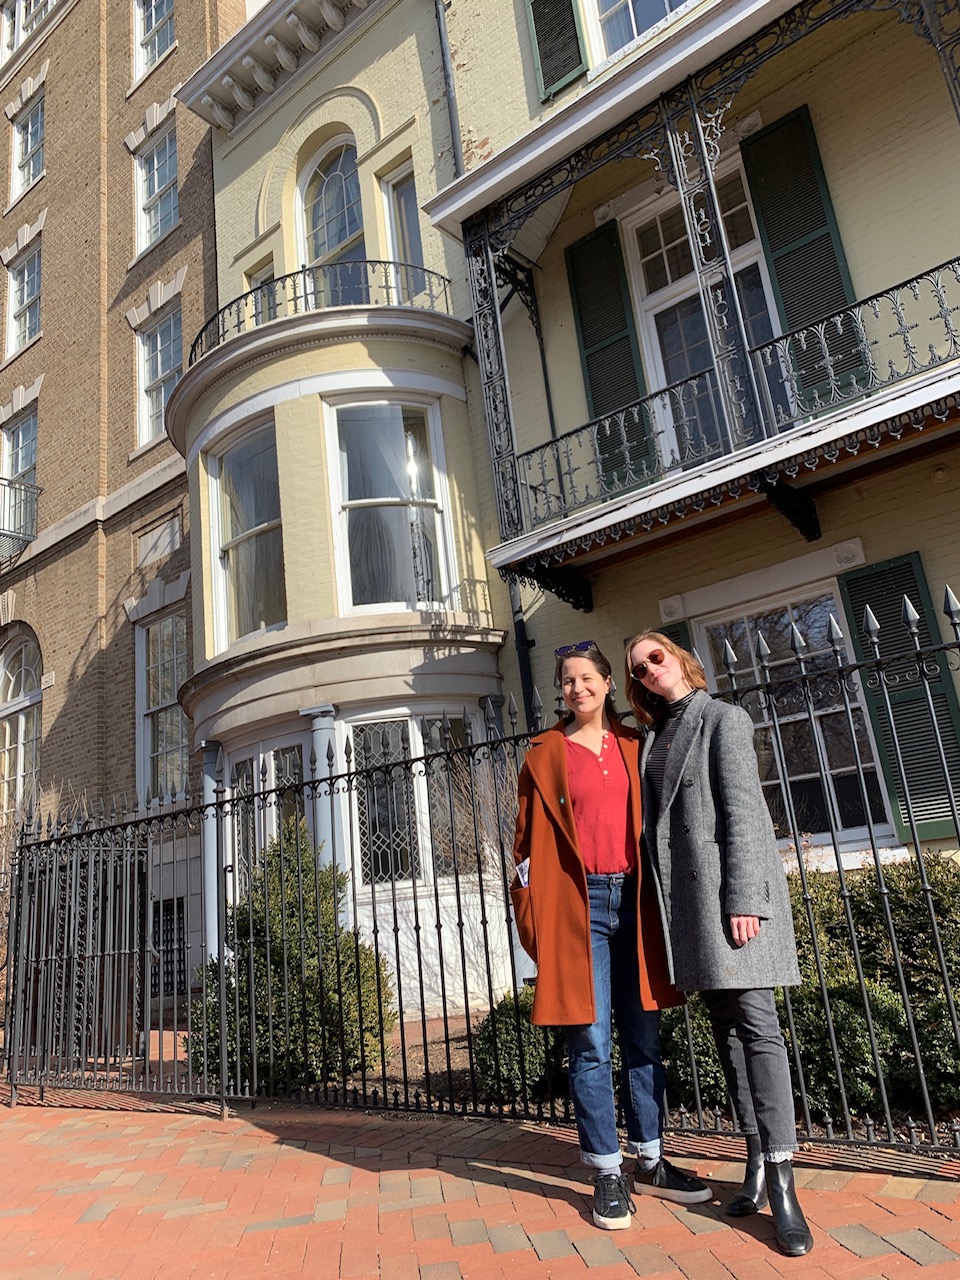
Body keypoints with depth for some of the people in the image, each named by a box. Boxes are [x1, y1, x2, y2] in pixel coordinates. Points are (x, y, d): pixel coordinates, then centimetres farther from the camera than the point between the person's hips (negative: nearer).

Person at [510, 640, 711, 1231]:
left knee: (644, 1037, 11)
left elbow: (652, 821, 13)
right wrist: (534, 914, -3)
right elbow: (531, 838, 3)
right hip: (578, 905, -3)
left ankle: (651, 1162, 25)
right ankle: (608, 1174, 13)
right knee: (591, 1044, -1)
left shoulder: (633, 745, 12)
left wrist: (656, 898, 7)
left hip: (634, 900, 3)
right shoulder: (546, 754, 4)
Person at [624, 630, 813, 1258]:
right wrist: (659, 896, 9)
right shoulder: (656, 737, 17)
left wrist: (744, 898, -17)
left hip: (728, 887, -6)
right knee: (726, 1027, 9)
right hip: (684, 894, 7)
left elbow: (742, 809, -9)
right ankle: (758, 1165, 16)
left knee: (756, 1023, -7)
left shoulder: (723, 718, -1)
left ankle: (781, 1181, -3)